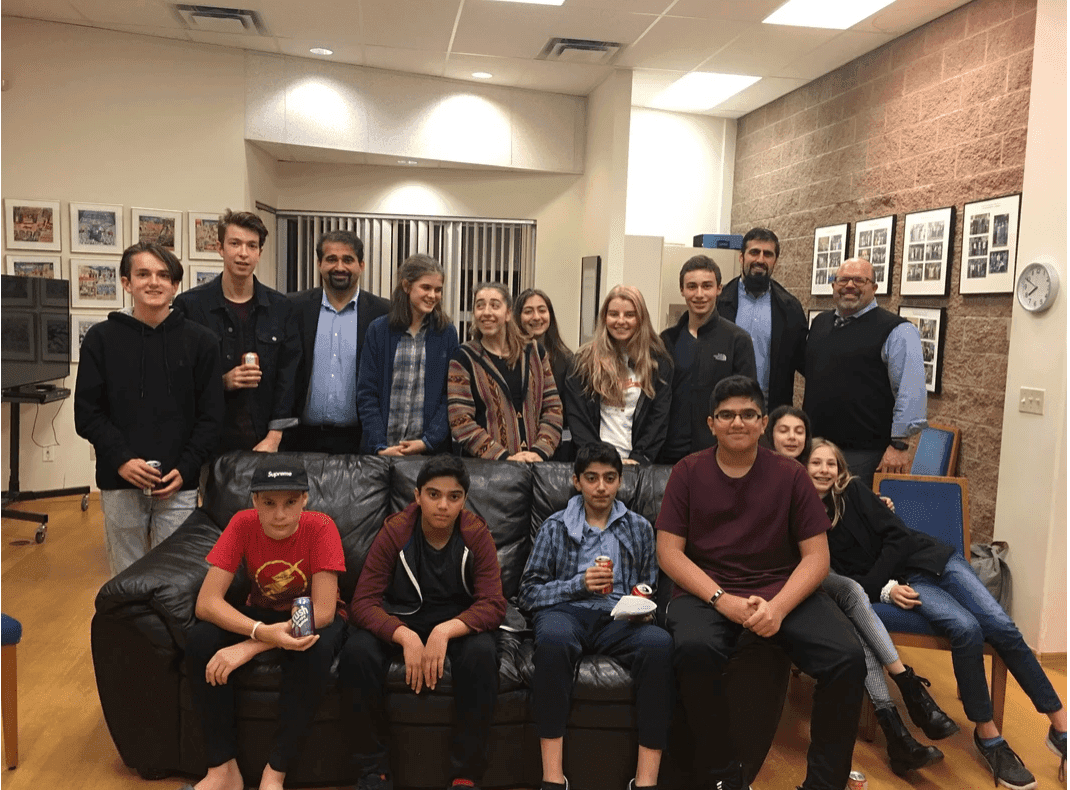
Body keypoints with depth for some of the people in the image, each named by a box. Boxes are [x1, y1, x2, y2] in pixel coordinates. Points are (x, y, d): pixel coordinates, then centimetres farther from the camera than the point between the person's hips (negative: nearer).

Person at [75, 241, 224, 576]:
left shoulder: (200, 341, 2)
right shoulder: (101, 338, 4)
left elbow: (211, 416, 2)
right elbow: (87, 413, 3)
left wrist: (185, 469, -7)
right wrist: (121, 460, -10)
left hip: (179, 485, -1)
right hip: (119, 483, 1)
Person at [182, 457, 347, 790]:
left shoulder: (320, 527, -27)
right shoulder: (243, 524, -20)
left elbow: (323, 612, -30)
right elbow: (206, 602, -25)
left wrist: (249, 648, -34)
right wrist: (264, 632, -42)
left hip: (309, 620, -3)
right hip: (261, 614, 3)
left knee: (315, 649, -37)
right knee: (199, 640, -25)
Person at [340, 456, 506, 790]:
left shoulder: (476, 534, -14)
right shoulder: (394, 531, -16)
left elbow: (493, 604, -19)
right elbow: (363, 602, -19)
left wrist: (445, 631, -37)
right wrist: (406, 636, -38)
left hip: (458, 621, 0)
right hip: (400, 618, 1)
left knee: (481, 654, -33)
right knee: (356, 652, -30)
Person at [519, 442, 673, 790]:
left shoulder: (639, 528, 20)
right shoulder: (556, 527, 14)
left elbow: (651, 587, 22)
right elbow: (529, 592, 7)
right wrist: (580, 583, -7)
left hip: (618, 617, 1)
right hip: (567, 611, -1)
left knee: (659, 643, -33)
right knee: (553, 637, -38)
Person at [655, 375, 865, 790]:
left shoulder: (791, 475, 3)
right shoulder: (688, 472, 1)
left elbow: (816, 555, 0)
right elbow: (669, 552, -3)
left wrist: (778, 607, -18)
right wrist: (722, 600, -17)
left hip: (783, 589, 2)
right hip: (706, 590, -1)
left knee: (847, 657, -22)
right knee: (693, 649, -33)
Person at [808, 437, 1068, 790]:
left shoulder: (853, 490, -2)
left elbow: (896, 536, -5)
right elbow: (840, 578, -4)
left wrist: (874, 580, -12)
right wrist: (884, 590, -17)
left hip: (931, 558, 2)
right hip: (902, 580, -2)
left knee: (1002, 627, -12)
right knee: (966, 630, -27)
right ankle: (987, 734, -12)